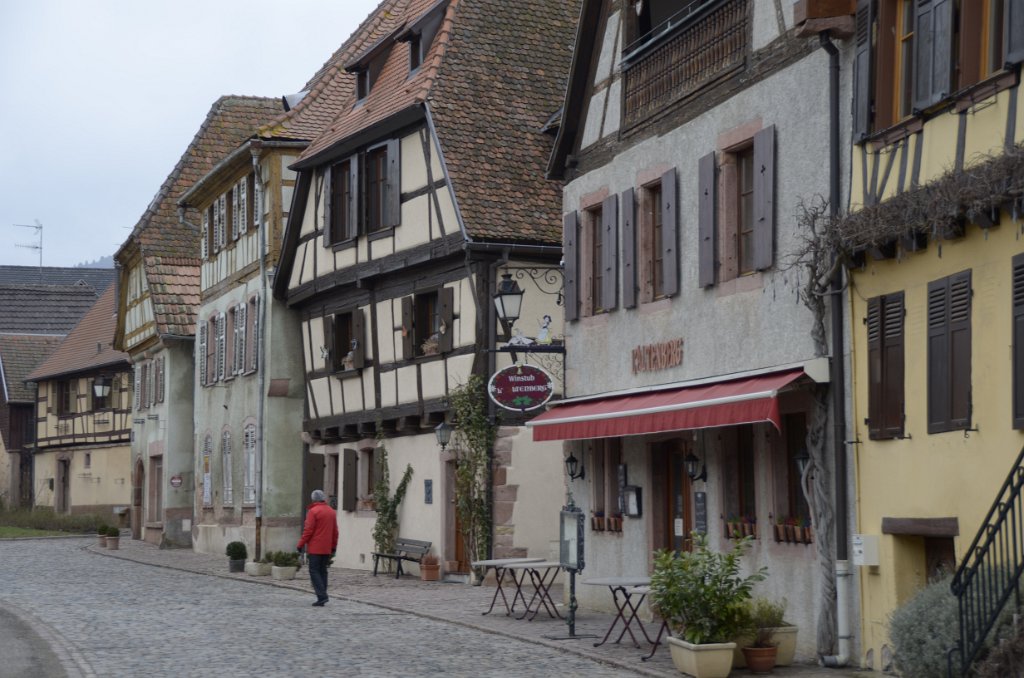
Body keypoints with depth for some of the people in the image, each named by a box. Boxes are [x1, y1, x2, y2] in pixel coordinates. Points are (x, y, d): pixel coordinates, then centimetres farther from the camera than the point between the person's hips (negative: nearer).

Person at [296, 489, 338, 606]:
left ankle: (321, 596, -14)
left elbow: (308, 531, -14)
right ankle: (322, 597, 10)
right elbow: (335, 531, 13)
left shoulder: (313, 511, -10)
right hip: (327, 549, 6)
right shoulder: (332, 512, 10)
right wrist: (334, 547, 20)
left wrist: (300, 545, -6)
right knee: (323, 571, 12)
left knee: (314, 571, -3)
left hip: (315, 548, -6)